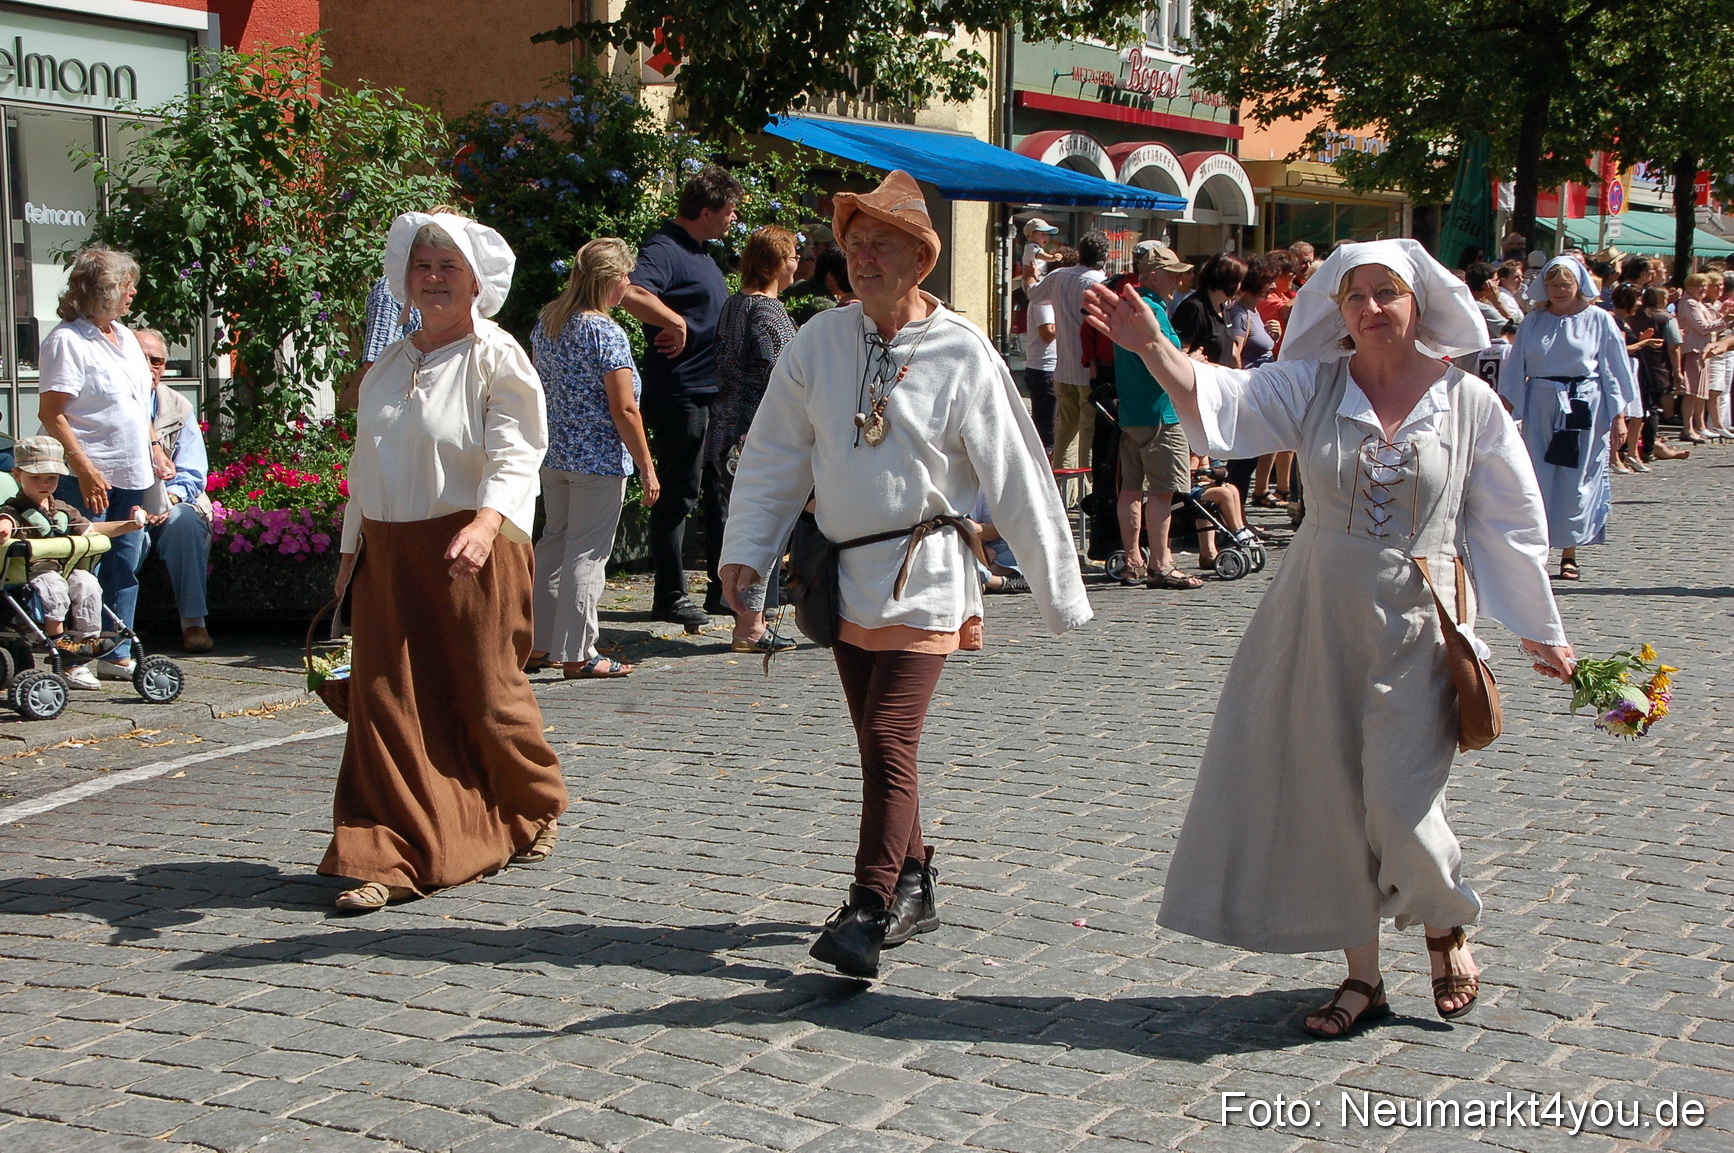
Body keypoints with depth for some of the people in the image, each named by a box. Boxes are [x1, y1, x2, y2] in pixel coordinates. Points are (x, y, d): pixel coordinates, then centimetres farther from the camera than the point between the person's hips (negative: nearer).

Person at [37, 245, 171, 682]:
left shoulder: (124, 336, 15)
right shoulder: (66, 340, -11)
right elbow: (51, 414, -16)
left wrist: (155, 449, 16)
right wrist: (84, 469, -23)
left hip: (132, 475, 8)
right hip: (89, 478, -8)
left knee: (126, 565, 9)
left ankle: (117, 654, 16)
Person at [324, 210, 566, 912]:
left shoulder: (496, 357, -4)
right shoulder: (387, 368, 16)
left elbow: (515, 456, -16)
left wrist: (485, 523, -33)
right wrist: (351, 552, 19)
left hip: (473, 554, -5)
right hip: (389, 557, 5)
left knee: (485, 695, 3)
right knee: (388, 702, -2)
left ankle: (535, 810, 29)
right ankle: (391, 858, -1)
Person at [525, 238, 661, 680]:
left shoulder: (546, 322, 6)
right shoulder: (607, 334, -16)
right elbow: (623, 409, -17)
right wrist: (646, 467, -10)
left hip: (553, 454, 8)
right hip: (599, 459, -8)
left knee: (553, 543, 16)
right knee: (587, 553, -1)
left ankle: (536, 644, 21)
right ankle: (577, 655, 4)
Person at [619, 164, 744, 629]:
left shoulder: (700, 251, 16)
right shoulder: (666, 249, -15)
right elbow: (633, 295, -34)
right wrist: (675, 322, -23)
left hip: (713, 392, 10)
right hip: (679, 393, -10)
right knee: (678, 495, -4)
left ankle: (724, 589, 23)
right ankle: (670, 597, 3)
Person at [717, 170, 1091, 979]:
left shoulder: (960, 352, -7)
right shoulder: (819, 342, 2)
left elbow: (1015, 476, -3)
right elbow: (775, 453, 9)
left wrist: (1058, 591, -1)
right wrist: (745, 550, 1)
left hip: (923, 576, -5)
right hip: (846, 571, 5)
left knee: (890, 741, -14)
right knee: (878, 745, 13)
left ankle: (869, 913, -11)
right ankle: (914, 887, 29)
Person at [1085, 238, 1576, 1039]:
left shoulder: (1468, 402, -1)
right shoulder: (1313, 388, 0)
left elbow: (1512, 523, 5)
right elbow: (1220, 400, -16)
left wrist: (1542, 631, 11)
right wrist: (1153, 348, -34)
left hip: (1417, 623, -2)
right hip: (1318, 616, 2)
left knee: (1400, 805, -8)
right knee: (1329, 799, 6)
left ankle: (1446, 926, 25)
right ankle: (1362, 976, 21)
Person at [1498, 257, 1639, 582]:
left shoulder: (1599, 320, 1)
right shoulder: (1533, 322, 8)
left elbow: (1614, 372, 0)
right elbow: (1515, 372, 10)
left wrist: (1618, 418, -4)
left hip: (1584, 408, -2)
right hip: (1540, 408, 2)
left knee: (1576, 482, 1)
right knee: (1537, 479, -1)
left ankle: (1569, 552, 10)